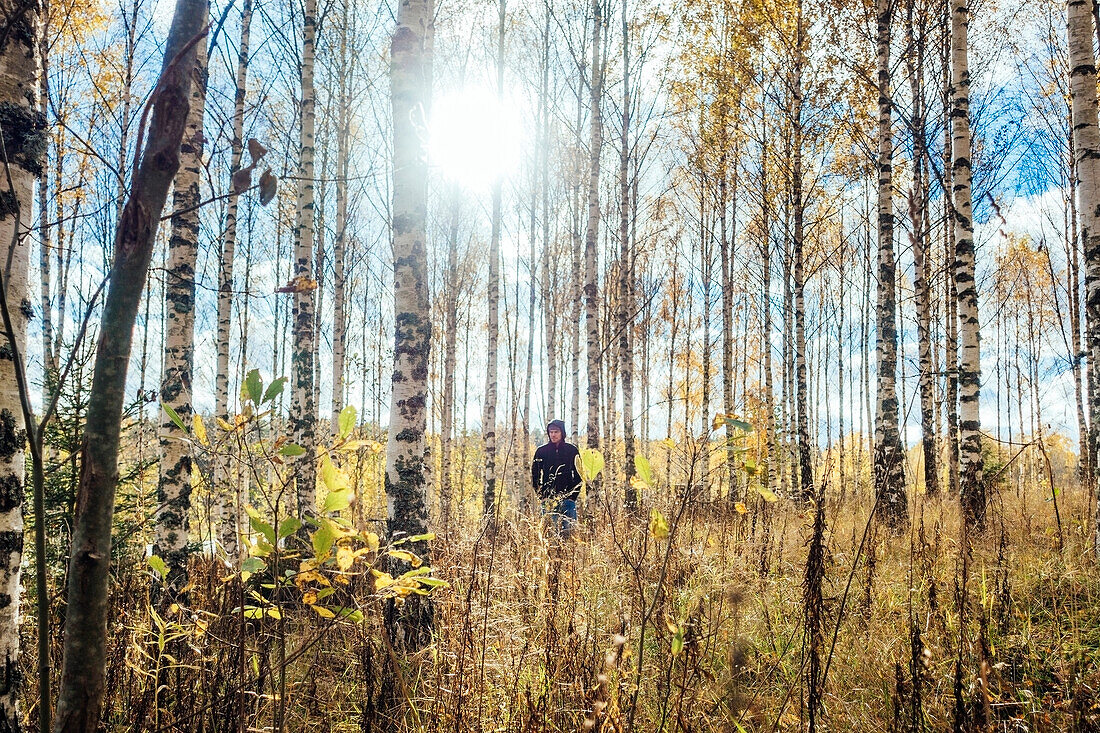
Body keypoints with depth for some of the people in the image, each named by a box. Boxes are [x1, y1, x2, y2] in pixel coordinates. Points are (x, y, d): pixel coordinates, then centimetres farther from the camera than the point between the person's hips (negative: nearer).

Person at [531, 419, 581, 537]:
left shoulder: (572, 450, 6)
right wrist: (541, 496, 1)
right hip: (548, 498, 1)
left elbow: (578, 474, 8)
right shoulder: (541, 451, 7)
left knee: (569, 529, -8)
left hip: (568, 497, 0)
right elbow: (535, 475, 10)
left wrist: (572, 495, -2)